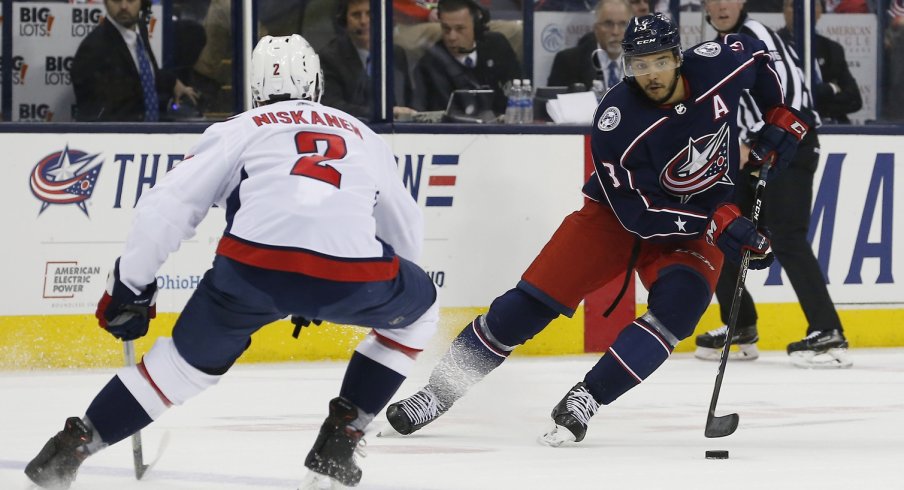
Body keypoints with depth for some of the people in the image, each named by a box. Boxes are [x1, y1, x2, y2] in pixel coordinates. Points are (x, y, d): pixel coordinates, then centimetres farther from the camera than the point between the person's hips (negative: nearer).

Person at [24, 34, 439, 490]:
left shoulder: (240, 130, 23)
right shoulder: (365, 137, 32)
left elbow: (168, 204, 12)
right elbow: (406, 233, 40)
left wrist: (129, 285, 21)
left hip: (254, 265, 0)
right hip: (354, 277, 0)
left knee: (190, 358, 23)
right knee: (418, 309, 32)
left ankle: (71, 448, 18)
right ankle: (339, 440, 24)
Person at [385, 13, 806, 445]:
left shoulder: (718, 64, -18)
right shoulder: (617, 121, -27)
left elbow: (755, 55, 8)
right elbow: (639, 213, -26)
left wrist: (779, 116, 1)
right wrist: (720, 225, -32)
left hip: (700, 221, 2)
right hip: (619, 214, -2)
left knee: (678, 304, -27)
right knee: (536, 296, -10)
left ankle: (582, 402, -25)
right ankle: (438, 390, 0)